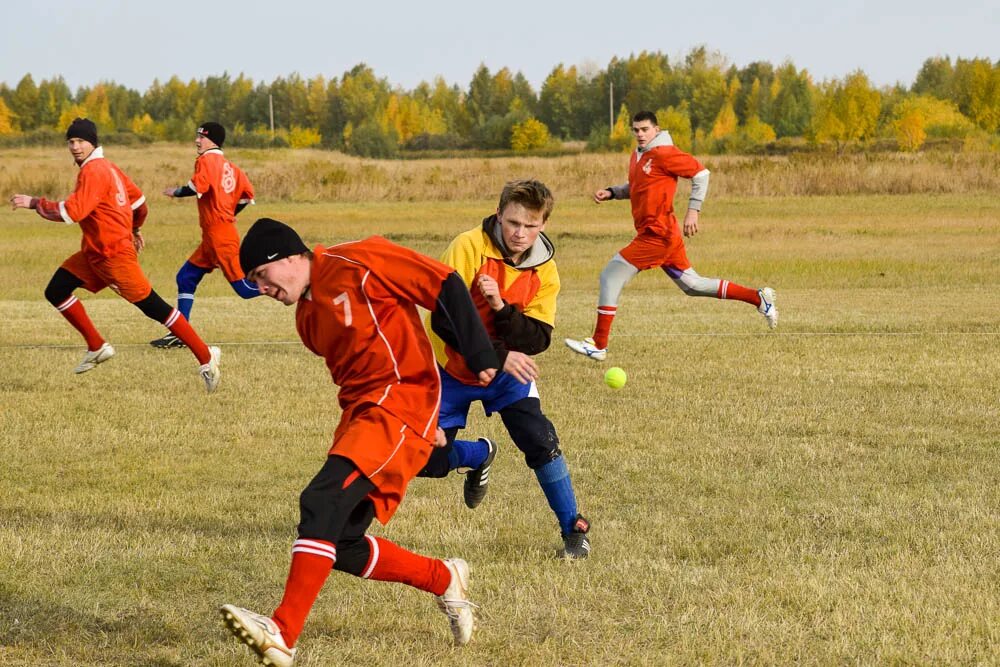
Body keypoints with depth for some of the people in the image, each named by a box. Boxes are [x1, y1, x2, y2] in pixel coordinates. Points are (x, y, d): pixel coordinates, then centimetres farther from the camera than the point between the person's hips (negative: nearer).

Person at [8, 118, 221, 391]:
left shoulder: (93, 171, -18)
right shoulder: (106, 166, 12)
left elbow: (72, 212, -27)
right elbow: (138, 199, 22)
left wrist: (34, 203, -17)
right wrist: (135, 229, 38)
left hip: (114, 253, -10)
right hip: (93, 252, 10)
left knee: (153, 308, -8)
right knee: (56, 292, 3)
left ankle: (206, 357, -3)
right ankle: (97, 348, 11)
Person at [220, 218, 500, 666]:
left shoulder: (355, 264, -8)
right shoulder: (306, 316, 18)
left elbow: (444, 286, -10)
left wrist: (481, 357, -12)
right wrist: (425, 421, 24)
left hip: (400, 402, -9)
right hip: (360, 411, 9)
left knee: (323, 503, -24)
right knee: (342, 545, 2)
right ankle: (445, 581, 22)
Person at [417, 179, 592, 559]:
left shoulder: (545, 271, -10)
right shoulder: (469, 247, -22)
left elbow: (538, 340, -17)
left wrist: (501, 307, -34)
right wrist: (499, 355, -37)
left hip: (508, 371, 1)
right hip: (452, 368, -1)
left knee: (539, 440, -18)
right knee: (429, 463, -6)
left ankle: (574, 530, -2)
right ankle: (480, 455, 29)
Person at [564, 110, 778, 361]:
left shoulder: (663, 154, -13)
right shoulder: (638, 156, 14)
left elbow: (701, 173, -13)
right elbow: (635, 187, 28)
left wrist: (693, 210, -18)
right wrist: (611, 192, 10)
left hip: (657, 234, -10)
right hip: (665, 236, 10)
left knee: (611, 276, -8)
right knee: (692, 285, 17)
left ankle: (598, 345, -4)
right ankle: (759, 298, 21)